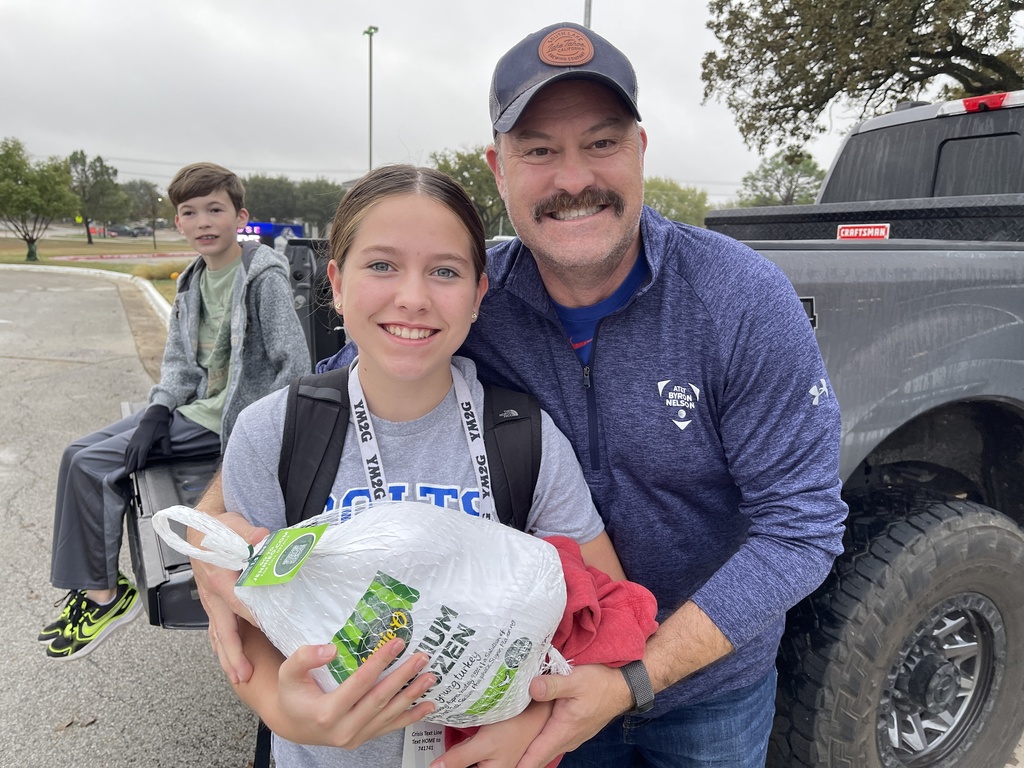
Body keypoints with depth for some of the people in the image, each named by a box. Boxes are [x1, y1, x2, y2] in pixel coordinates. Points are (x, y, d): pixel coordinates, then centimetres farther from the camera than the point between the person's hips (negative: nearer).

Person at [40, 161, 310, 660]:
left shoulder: (265, 277, -16)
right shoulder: (193, 281, 10)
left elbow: (295, 366, -20)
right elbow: (179, 358, 12)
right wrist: (157, 411, -5)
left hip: (226, 421, -9)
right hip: (193, 406, 9)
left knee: (90, 465, -12)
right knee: (81, 454, 7)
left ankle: (104, 595, 5)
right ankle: (93, 587, 17)